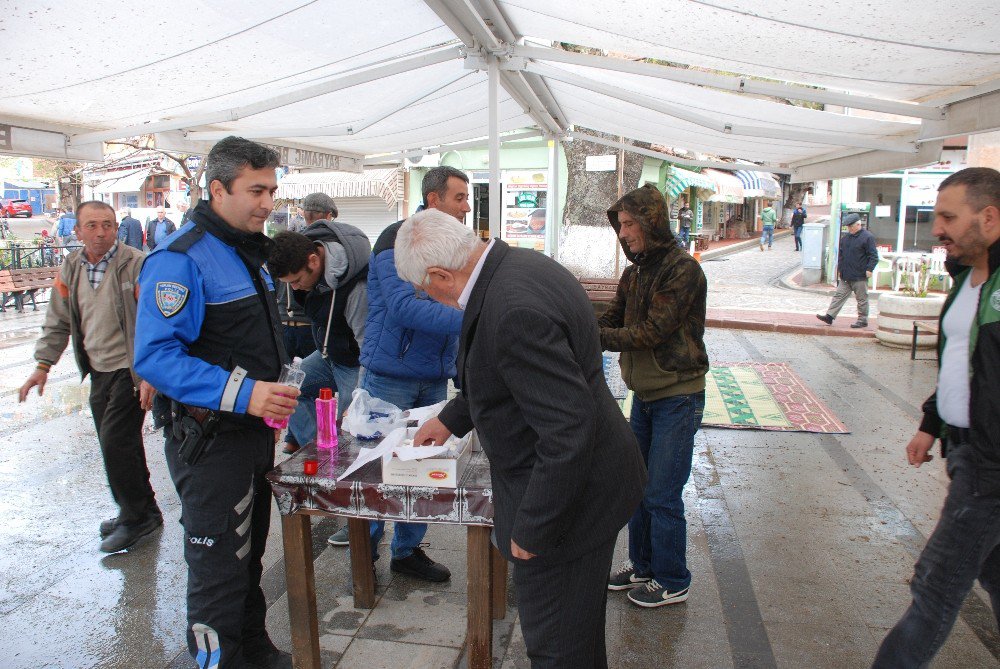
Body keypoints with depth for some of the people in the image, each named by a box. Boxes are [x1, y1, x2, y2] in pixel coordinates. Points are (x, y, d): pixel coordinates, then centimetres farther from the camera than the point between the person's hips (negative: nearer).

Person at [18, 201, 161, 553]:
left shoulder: (136, 264, -14)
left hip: (130, 372, -7)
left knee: (115, 443, -9)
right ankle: (141, 511, 27)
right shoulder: (71, 269, 7)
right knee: (119, 446, 12)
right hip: (98, 373, 7)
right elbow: (58, 322, 16)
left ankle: (135, 516, 9)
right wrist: (42, 365, 10)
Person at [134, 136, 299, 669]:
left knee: (250, 555, 23)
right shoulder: (180, 258, -19)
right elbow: (154, 356, -26)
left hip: (254, 432, 9)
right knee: (220, 569, 3)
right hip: (210, 441, -9)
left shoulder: (249, 251, 11)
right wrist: (242, 394, -33)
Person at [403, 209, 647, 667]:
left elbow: (568, 428, -31)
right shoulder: (518, 264, 2)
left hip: (566, 497, -10)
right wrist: (452, 418, 27)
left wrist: (532, 527, -21)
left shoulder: (514, 310, -30)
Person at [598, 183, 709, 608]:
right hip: (643, 394, 8)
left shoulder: (683, 270, -18)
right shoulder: (635, 273, 7)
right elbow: (610, 321, 6)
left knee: (663, 496, 1)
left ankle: (671, 582, 20)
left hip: (677, 397, -8)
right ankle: (642, 564, 34)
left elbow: (651, 332, -24)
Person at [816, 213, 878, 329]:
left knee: (862, 299, 4)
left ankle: (863, 320, 13)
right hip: (845, 276, 7)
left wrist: (869, 269, -18)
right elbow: (841, 254, 21)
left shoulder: (868, 237, -9)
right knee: (839, 295, 5)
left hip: (860, 276, -7)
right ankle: (829, 316, 4)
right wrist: (839, 268, 17)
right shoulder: (846, 237, 12)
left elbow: (874, 256, -11)